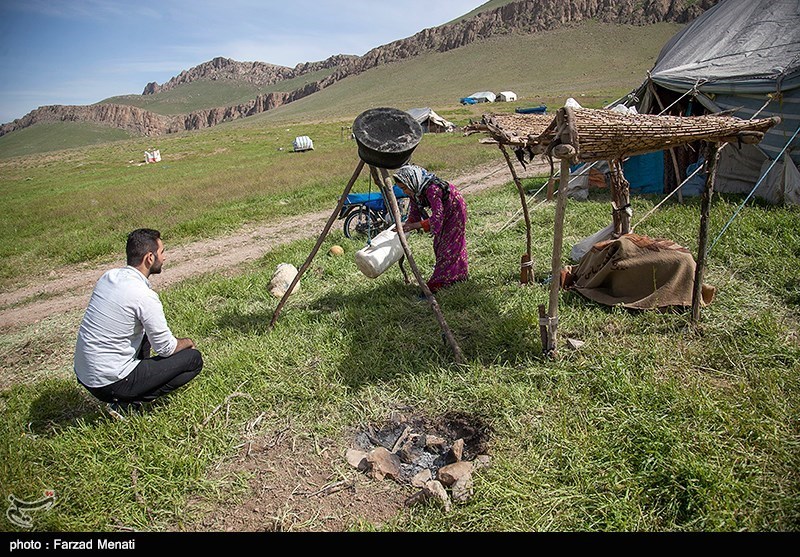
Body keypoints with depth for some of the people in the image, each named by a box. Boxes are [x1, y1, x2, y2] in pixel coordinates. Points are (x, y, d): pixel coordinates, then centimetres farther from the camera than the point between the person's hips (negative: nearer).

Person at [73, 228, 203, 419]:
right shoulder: (144, 296, -22)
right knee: (194, 359, -2)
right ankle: (128, 403, -4)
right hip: (109, 383, -8)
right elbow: (166, 349, -13)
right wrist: (187, 342, 9)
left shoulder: (109, 276, 2)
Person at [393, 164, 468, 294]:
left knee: (450, 245, -5)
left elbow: (437, 217, -39)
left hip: (454, 210, -9)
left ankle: (437, 284, -4)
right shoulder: (415, 190, -11)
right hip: (444, 213, 9)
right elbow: (414, 213, -1)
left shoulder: (432, 189, -37)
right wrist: (406, 225, -16)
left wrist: (414, 226, -38)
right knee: (439, 244, 14)